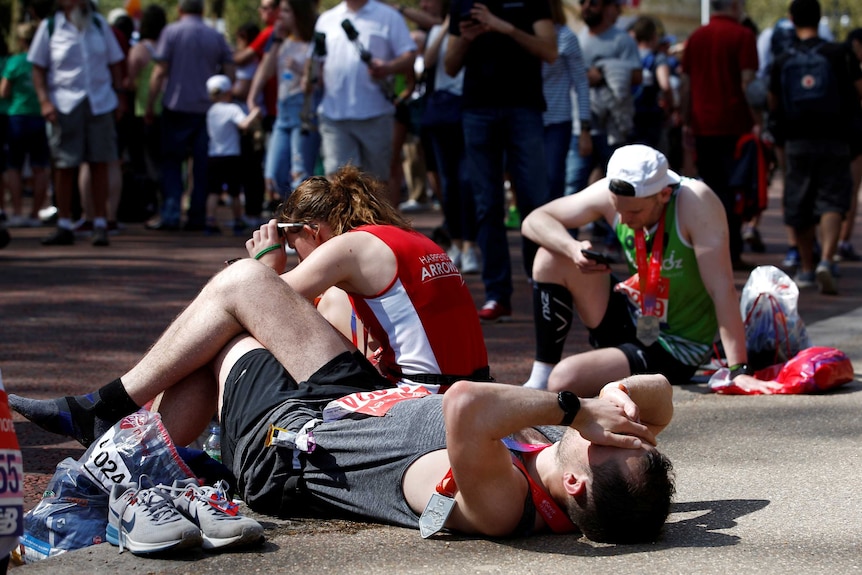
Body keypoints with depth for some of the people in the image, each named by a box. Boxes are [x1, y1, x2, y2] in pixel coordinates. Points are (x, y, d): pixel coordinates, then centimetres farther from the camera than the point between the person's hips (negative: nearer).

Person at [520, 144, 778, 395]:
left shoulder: (695, 201, -26)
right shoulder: (611, 193, -11)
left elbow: (722, 290, -30)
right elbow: (534, 221, -4)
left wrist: (739, 370, -35)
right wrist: (573, 249, -25)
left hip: (674, 350, -6)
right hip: (631, 320, 6)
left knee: (565, 380, -27)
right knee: (553, 257, -11)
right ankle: (541, 378, -3)